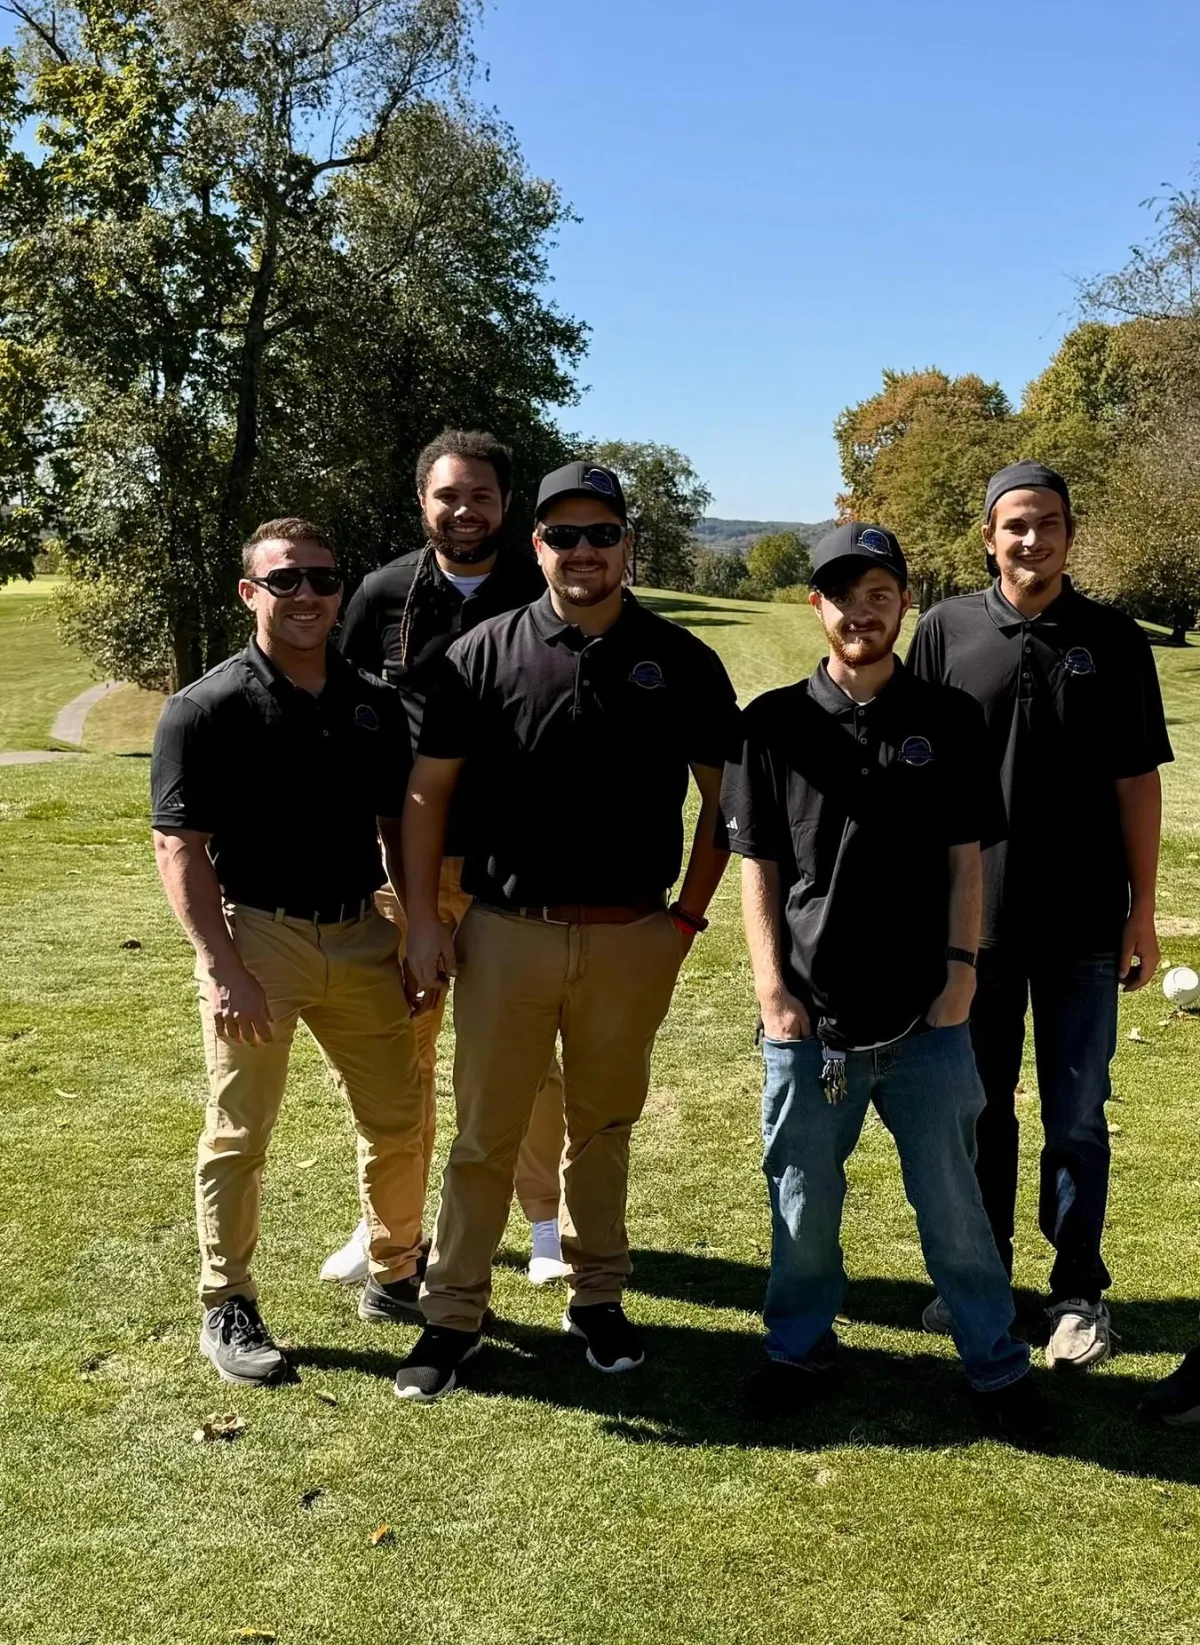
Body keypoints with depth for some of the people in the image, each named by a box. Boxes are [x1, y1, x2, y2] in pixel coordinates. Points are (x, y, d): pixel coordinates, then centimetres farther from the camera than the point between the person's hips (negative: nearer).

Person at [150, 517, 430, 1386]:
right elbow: (180, 849, -12)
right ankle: (229, 1309, 20)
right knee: (239, 1136, 4)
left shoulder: (375, 704, 5)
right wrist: (224, 969, -19)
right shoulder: (207, 708, -9)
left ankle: (395, 1277, 31)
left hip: (361, 935, 5)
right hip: (257, 934, -5)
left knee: (401, 1119, 11)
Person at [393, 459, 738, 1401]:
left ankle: (598, 1299, 30)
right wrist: (423, 919, -3)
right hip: (507, 931, -1)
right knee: (486, 1133, 6)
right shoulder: (486, 653, -1)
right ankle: (454, 1313, 19)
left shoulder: (681, 661, 1)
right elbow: (428, 790, 1)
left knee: (605, 1128, 15)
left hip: (633, 938, 1)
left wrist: (690, 913, 4)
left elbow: (723, 795, 8)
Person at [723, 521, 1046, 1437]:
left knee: (954, 1205, 9)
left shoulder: (949, 720, 2)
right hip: (810, 1019, 0)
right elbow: (757, 864, 2)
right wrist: (772, 987, -4)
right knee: (803, 1206, 12)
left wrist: (961, 971, -4)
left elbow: (965, 858, 5)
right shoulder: (775, 723, 1)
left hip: (924, 1018, 0)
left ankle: (996, 1364, 26)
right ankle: (801, 1350, 32)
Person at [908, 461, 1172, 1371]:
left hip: (1082, 924, -1)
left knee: (1076, 1117, 7)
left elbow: (1136, 783, 2)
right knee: (978, 1109, 13)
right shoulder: (945, 629, 0)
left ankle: (1079, 1291, 21)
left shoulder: (1113, 640, 0)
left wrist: (1142, 911, -1)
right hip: (970, 917, 1)